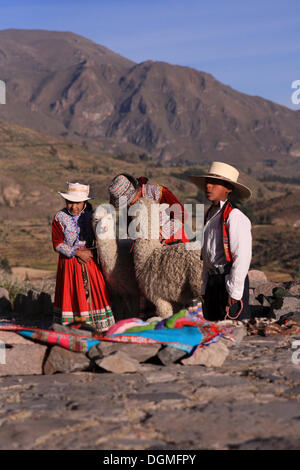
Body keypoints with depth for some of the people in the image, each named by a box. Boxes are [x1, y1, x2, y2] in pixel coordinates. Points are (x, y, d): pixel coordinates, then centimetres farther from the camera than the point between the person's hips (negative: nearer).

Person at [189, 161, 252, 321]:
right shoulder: (210, 215, 16)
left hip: (230, 281, -8)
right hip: (212, 281, 9)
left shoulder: (235, 217, -12)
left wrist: (233, 293, -16)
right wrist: (204, 289, 18)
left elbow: (242, 257, -16)